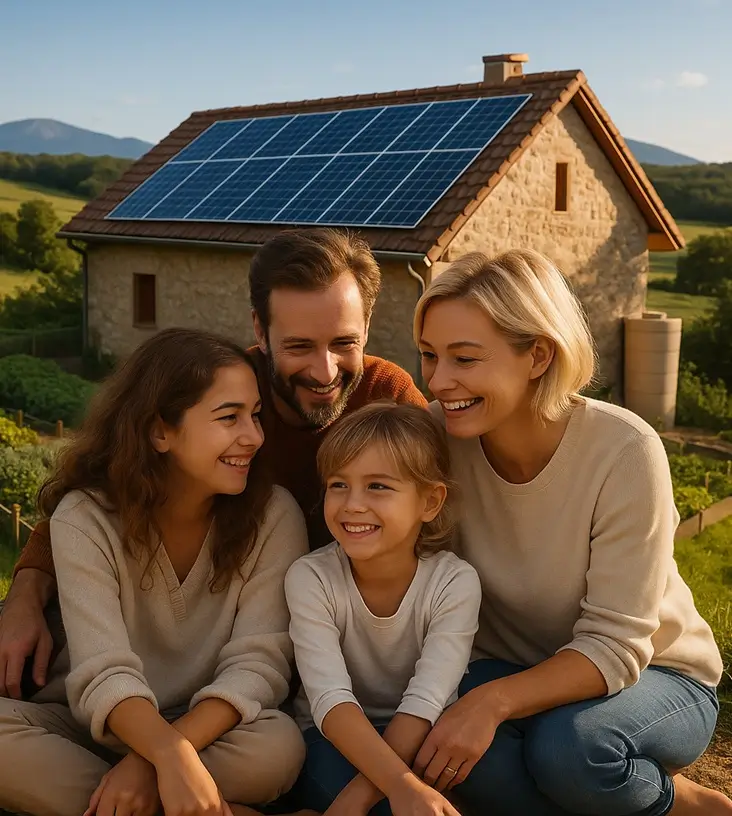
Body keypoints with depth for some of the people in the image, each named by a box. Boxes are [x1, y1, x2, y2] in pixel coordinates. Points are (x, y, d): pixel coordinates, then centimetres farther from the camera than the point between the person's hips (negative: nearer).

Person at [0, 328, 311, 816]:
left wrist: (151, 761, -31)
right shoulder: (85, 518, -12)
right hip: (96, 730, 1)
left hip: (213, 730, -1)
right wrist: (171, 754, -43)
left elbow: (258, 661, -17)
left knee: (280, 745, -33)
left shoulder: (274, 516, -10)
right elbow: (105, 672, -22)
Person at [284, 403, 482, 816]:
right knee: (328, 776, -34)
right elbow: (330, 699, -27)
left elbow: (424, 703, -22)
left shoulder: (455, 583, -16)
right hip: (334, 741, 0)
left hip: (414, 739, 0)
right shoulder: (310, 579, -16)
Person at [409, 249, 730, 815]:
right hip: (514, 672, 4)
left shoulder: (625, 450, -25)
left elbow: (614, 646, -24)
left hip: (652, 676, -3)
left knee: (567, 746, -35)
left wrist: (493, 700, -38)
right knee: (448, 750, -29)